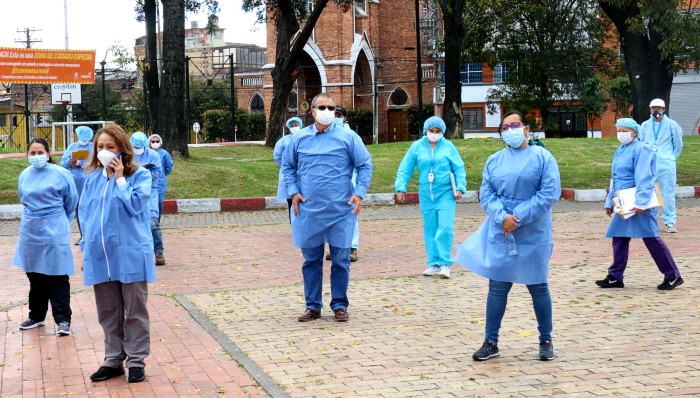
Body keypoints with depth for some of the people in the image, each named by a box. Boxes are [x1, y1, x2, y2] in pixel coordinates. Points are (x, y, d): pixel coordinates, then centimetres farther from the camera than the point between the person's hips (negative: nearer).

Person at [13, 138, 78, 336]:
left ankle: (63, 320, 2)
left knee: (58, 278, -2)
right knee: (34, 276, 15)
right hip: (30, 233, 5)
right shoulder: (24, 175, 5)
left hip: (54, 233, -5)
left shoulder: (60, 174, -10)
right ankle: (36, 316, 27)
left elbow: (71, 201, 1)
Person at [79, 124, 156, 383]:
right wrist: (86, 249, 12)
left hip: (130, 255, -4)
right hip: (99, 256, 4)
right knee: (108, 313, 13)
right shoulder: (93, 177, 8)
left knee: (134, 312, 5)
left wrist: (120, 178, -13)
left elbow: (135, 205, -18)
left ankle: (136, 361, 15)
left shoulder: (139, 175, -5)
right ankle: (113, 360, 23)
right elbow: (85, 214, 13)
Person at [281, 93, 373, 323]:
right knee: (311, 260, 8)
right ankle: (313, 306, 19)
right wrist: (293, 192, 2)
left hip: (341, 211, -2)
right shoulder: (299, 138, 6)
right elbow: (287, 166, 15)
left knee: (340, 260, 4)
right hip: (308, 211, 2)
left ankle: (340, 305, 16)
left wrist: (359, 193, -8)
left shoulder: (348, 138, 0)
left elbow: (365, 166, 3)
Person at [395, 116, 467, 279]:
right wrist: (401, 187, -3)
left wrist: (460, 187, -6)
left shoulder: (448, 146, 1)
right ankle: (433, 264, 15)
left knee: (445, 227, -12)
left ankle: (445, 263, -3)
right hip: (426, 194, 2)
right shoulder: (417, 147, 3)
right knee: (429, 229, 7)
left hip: (446, 193, -2)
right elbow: (405, 169, 5)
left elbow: (459, 168, 2)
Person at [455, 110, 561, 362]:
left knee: (538, 287, 7)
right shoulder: (494, 161, 9)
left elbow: (550, 193, -11)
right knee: (497, 288, 4)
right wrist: (503, 217, -16)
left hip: (533, 235, -3)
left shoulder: (542, 157, -2)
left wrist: (519, 218, -16)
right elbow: (486, 195, 3)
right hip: (500, 234, 3)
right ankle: (491, 342, 13)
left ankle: (546, 341, 22)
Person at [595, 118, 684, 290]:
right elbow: (615, 179, 22)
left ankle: (673, 276, 2)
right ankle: (615, 277, 14)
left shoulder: (640, 150, -11)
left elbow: (643, 179, -19)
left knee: (651, 237, -7)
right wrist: (609, 202, 21)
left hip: (640, 204, -9)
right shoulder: (620, 151, 16)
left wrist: (641, 203, -25)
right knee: (619, 238, 8)